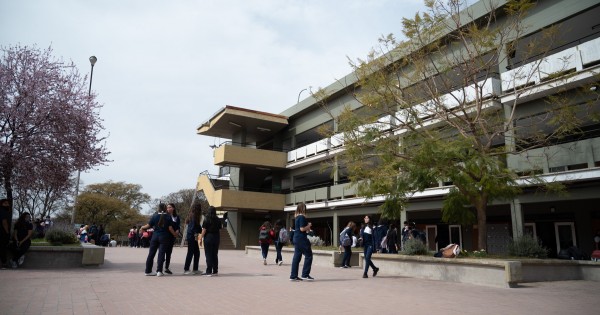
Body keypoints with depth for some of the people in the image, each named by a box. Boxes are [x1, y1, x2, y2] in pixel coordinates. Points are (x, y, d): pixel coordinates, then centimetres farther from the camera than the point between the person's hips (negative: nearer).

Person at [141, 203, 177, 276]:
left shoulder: (154, 216, -1)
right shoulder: (168, 217, -4)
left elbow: (148, 225, 0)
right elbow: (170, 228, -7)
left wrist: (142, 228, 20)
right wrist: (174, 234, 8)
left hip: (155, 236, 2)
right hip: (164, 237, -2)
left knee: (151, 253, 9)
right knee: (161, 254, 1)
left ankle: (148, 271, 14)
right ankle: (159, 271, -4)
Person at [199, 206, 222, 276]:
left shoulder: (206, 219, -7)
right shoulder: (218, 220, 4)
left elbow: (204, 230, -9)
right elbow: (219, 229, 1)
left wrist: (200, 239, -4)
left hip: (208, 237, -4)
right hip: (216, 237, 4)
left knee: (208, 255, 1)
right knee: (215, 255, 12)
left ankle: (209, 272, -1)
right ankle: (215, 271, 17)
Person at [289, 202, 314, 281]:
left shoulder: (297, 217, 14)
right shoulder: (302, 217, -13)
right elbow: (302, 229, -18)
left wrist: (307, 229, 12)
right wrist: (309, 225, -3)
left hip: (296, 239, 9)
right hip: (302, 239, -9)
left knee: (296, 257, 10)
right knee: (308, 255, -1)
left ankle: (293, 276, 11)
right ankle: (305, 275, 1)